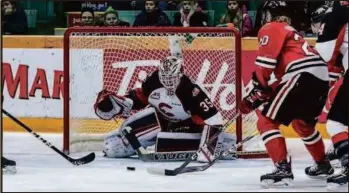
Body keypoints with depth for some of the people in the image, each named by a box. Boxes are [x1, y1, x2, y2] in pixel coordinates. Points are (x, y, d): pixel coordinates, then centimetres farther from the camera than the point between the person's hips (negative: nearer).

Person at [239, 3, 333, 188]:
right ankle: (323, 164, 44)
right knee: (302, 123, 33)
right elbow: (284, 70, 28)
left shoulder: (271, 29, 7)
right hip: (321, 76, 9)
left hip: (303, 76, -9)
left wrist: (254, 92, -6)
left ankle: (282, 168, -16)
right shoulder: (290, 32, 34)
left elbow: (265, 64, -8)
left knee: (266, 121, -4)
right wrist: (262, 94, 20)